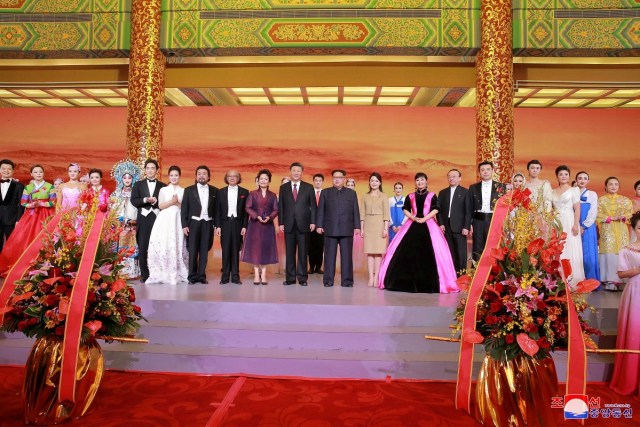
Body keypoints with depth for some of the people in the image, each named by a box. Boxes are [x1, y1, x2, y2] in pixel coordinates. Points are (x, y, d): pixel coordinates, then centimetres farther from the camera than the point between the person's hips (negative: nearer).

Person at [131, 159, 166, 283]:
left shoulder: (163, 186, 12)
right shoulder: (138, 185, 14)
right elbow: (133, 201, 2)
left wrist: (156, 201, -14)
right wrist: (145, 200, -14)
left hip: (158, 219, -1)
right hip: (143, 219, 1)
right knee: (142, 248, -1)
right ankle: (144, 274, 7)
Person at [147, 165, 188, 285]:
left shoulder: (183, 191, 10)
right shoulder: (163, 190, 10)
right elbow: (160, 206, 0)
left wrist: (177, 203, -11)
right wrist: (172, 201, -11)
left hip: (177, 221, 0)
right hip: (164, 220, 0)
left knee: (176, 246, -1)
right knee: (162, 245, -7)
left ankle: (176, 273, 6)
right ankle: (162, 274, -2)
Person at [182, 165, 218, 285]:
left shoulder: (214, 191, 6)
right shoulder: (189, 190, 4)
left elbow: (216, 209, 5)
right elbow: (184, 209, 2)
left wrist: (216, 225, -1)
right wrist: (184, 225, -5)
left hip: (208, 224, 1)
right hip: (193, 223, -1)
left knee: (204, 251, 5)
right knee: (192, 250, 3)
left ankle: (201, 275, 12)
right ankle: (192, 276, 11)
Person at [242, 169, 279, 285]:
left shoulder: (273, 195, 9)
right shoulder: (252, 194, 6)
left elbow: (276, 210, 3)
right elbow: (248, 208, -1)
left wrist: (269, 217, -16)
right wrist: (257, 216, -15)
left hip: (268, 225, 1)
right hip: (255, 224, -1)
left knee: (266, 248, 1)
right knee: (255, 248, -1)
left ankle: (263, 275, 8)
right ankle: (256, 275, 6)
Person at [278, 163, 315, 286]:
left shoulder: (309, 187, 7)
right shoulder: (283, 188, 10)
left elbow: (313, 206, 4)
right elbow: (280, 206, 8)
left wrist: (312, 222, -3)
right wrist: (281, 223, 1)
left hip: (303, 224, -1)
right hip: (289, 225, 1)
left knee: (303, 252, 2)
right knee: (290, 252, 4)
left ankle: (302, 277, 9)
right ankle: (290, 277, 10)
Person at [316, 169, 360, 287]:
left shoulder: (352, 193, 13)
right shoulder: (325, 192, 12)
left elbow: (355, 211, 9)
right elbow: (320, 210, 8)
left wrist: (357, 226, 1)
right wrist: (319, 225, -1)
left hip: (347, 229, 0)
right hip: (330, 229, 0)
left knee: (346, 256, 0)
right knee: (329, 255, 1)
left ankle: (347, 280, 5)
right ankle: (328, 280, 7)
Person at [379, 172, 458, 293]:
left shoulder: (432, 196, 7)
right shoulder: (410, 196, 13)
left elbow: (435, 210, -2)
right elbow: (406, 210, 7)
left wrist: (424, 219, -14)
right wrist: (414, 218, -10)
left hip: (428, 225, -2)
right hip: (412, 226, 2)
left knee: (428, 253, -10)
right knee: (410, 253, -2)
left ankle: (428, 282, -4)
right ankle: (410, 281, 5)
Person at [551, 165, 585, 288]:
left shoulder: (574, 190, 3)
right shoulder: (553, 192, 13)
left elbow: (577, 209, -4)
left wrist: (576, 224, -14)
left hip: (569, 222, -4)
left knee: (571, 250, -4)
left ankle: (571, 280, 0)